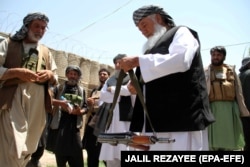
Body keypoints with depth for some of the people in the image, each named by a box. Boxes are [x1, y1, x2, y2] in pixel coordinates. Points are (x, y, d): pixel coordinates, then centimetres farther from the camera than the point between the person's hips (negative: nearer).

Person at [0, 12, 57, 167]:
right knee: (13, 149, -17)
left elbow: (55, 80, 23)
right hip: (13, 99, -4)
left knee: (28, 149, 8)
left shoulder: (46, 52, 24)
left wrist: (50, 75, 0)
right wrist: (16, 72, -15)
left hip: (38, 102, 5)